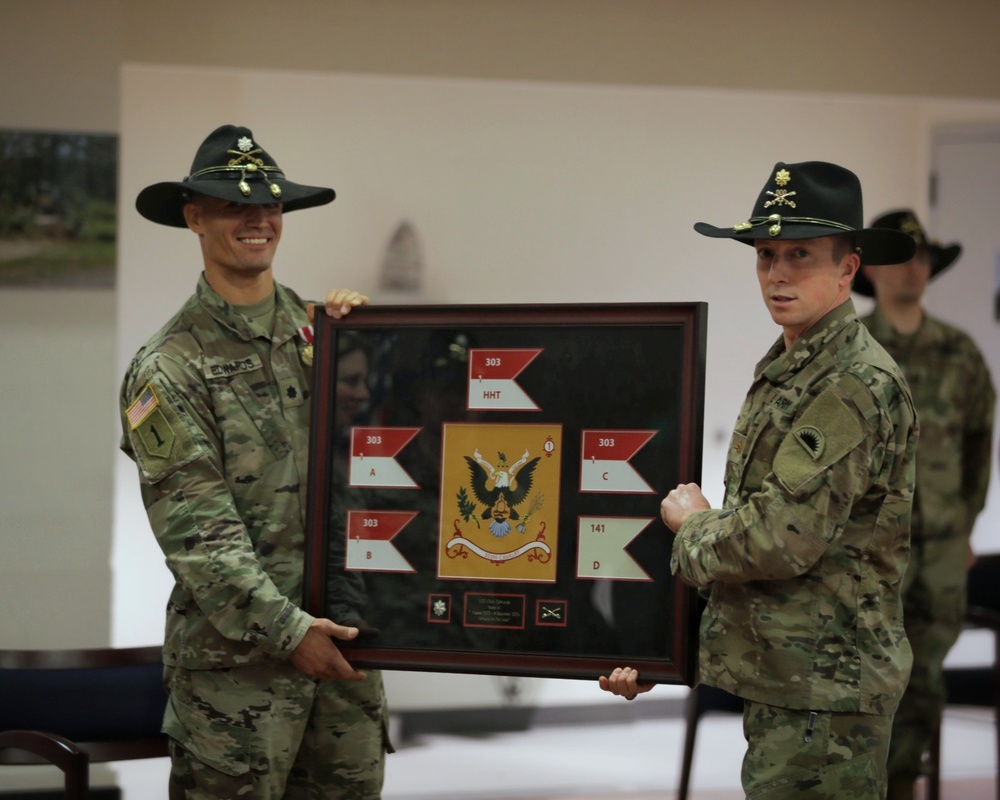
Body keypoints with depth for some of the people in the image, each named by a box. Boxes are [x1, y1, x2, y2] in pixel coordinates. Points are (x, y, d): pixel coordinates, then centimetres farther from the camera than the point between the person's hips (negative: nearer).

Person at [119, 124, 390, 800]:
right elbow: (197, 530, -11)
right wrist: (286, 630, -17)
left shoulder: (321, 329, 10)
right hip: (237, 653, -5)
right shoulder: (167, 370, -5)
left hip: (343, 631, 5)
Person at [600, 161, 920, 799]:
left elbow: (781, 538, -24)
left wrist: (692, 524, -4)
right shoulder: (782, 373, 17)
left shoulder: (858, 384, -16)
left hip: (824, 693, -10)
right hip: (775, 680, 10)